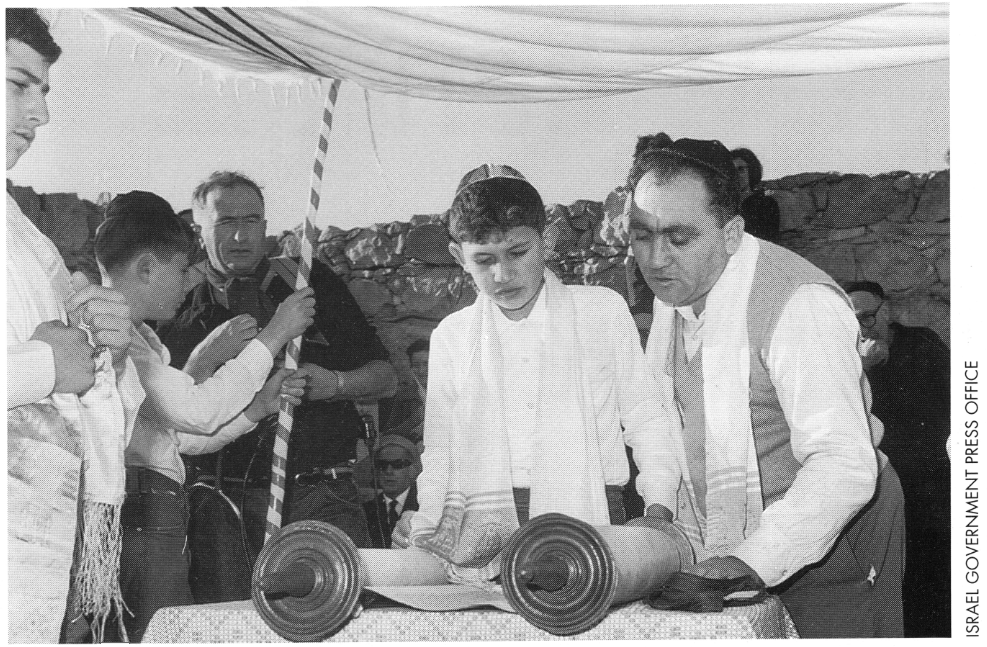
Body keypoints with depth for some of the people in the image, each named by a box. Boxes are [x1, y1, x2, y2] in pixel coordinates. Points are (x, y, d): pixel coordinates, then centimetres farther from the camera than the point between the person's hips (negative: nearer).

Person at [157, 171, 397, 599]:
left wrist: (336, 383, -5)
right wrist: (210, 359, -11)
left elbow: (385, 378, 14)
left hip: (321, 495, 0)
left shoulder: (312, 283, 14)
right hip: (225, 497, 0)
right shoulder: (183, 311, 12)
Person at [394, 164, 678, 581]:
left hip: (586, 515, -2)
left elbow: (646, 420, 12)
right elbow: (439, 449, 18)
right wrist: (426, 522, 3)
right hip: (484, 526, 2)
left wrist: (659, 508, 1)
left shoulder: (603, 310, 10)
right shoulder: (451, 336, 14)